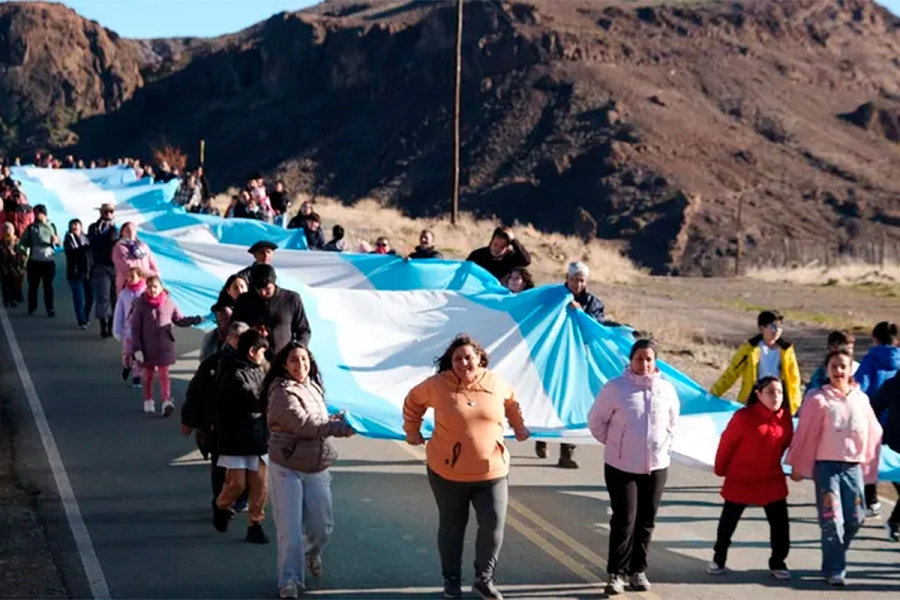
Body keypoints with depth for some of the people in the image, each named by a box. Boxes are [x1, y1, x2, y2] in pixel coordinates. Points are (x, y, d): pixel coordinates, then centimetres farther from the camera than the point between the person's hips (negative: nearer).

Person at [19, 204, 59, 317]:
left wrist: (56, 240, -10)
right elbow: (23, 242, 2)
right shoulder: (31, 228, 1)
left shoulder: (51, 227, 6)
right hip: (34, 261, 0)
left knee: (48, 285, 2)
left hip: (48, 261, 0)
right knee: (33, 285, 8)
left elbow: (58, 242, 12)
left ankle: (50, 308, 6)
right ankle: (31, 307, 21)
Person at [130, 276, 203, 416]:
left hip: (165, 345, 0)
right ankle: (148, 401, 28)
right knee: (148, 374, 14)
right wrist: (137, 348, -9)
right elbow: (135, 328, -6)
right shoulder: (141, 304, -8)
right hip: (147, 346, 0)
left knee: (164, 373, -5)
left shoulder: (169, 302, -4)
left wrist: (196, 320, -8)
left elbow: (180, 320, 7)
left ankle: (167, 401, -12)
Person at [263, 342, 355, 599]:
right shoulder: (282, 392, -14)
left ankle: (312, 554, 41)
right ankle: (289, 579, 7)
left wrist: (335, 421, 3)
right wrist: (339, 427, -15)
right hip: (287, 469, -6)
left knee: (322, 526, 10)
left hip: (317, 468, 6)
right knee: (290, 528, -5)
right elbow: (303, 424, -22)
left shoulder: (314, 388, 11)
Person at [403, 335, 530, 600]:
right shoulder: (437, 385, -9)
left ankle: (484, 578, 15)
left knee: (494, 525, -3)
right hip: (448, 473, -2)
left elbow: (511, 402, 21)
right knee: (452, 527, 10)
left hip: (491, 471, 2)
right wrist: (412, 431, 11)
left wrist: (519, 427, 19)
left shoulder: (495, 382, -1)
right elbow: (413, 400, 10)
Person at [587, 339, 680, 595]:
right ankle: (616, 573, 2)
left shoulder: (666, 389, 0)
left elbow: (672, 422, 18)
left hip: (656, 466, 3)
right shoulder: (616, 387, -10)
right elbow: (596, 420, 0)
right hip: (622, 466, -3)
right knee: (624, 520, -6)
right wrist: (614, 444, 4)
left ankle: (638, 570, 21)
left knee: (646, 521, 9)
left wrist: (664, 447, 11)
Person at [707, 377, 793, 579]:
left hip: (772, 481, 3)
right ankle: (718, 559, 29)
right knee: (728, 521, 11)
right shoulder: (744, 417, -20)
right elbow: (726, 443, -9)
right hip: (740, 480, -3)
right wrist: (720, 468, 2)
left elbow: (786, 442, 8)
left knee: (780, 523, 1)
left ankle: (777, 563, 17)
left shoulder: (785, 417, -6)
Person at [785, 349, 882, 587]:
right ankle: (834, 569, 4)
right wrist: (799, 467, -2)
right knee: (832, 519, -7)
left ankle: (836, 557, 28)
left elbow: (873, 433, 11)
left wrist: (868, 467, 9)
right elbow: (805, 434, -5)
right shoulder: (818, 399, -7)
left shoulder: (861, 399, 5)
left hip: (853, 466, 4)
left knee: (855, 518, 6)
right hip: (826, 466, -4)